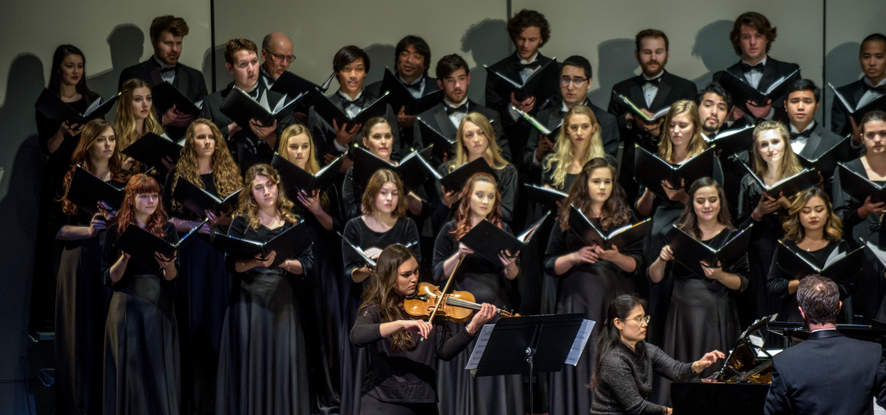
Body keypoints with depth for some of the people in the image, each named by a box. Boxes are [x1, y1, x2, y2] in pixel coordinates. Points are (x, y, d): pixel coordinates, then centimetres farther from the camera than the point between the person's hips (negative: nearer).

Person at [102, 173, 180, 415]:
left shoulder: (167, 230, 6)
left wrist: (169, 265, -17)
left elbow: (172, 278, 4)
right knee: (130, 372, 0)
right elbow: (110, 278, 0)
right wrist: (125, 257, -16)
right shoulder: (117, 232, 3)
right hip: (127, 308, -1)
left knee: (159, 370, -1)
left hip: (159, 307, 1)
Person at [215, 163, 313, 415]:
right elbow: (231, 264, -3)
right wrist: (256, 262, -19)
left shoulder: (293, 223, 9)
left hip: (282, 299, 1)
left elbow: (307, 266, 4)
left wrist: (283, 262, -13)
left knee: (282, 363, -1)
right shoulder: (242, 222, 4)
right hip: (249, 299, -1)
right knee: (250, 363, -3)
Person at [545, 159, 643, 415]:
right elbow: (550, 265, 7)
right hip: (578, 301, 0)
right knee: (578, 365, -5)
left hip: (615, 301, 0)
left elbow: (637, 265, 5)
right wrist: (575, 257, -9)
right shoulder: (567, 218, 9)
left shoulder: (625, 217, 10)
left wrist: (616, 257, -13)